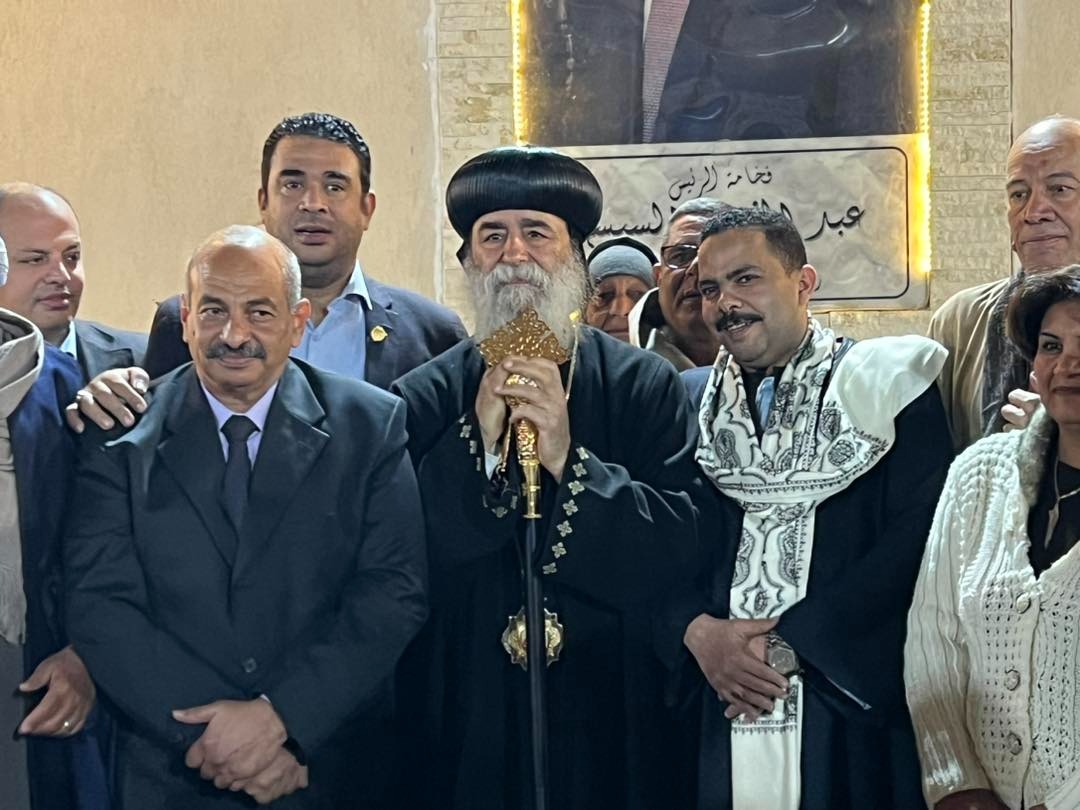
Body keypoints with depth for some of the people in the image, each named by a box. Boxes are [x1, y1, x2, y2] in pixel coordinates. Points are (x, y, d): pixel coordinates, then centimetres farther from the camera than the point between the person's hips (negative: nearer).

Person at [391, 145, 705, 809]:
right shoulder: (423, 399, 0)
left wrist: (570, 461, -19)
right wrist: (477, 444, -17)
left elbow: (688, 545, -10)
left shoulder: (649, 387, -1)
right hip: (470, 723, 0)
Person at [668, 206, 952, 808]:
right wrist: (698, 632, -12)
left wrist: (788, 644, -14)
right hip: (717, 715, 3)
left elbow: (914, 543, -11)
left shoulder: (886, 386, -1)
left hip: (852, 704, -3)